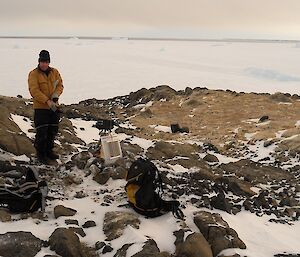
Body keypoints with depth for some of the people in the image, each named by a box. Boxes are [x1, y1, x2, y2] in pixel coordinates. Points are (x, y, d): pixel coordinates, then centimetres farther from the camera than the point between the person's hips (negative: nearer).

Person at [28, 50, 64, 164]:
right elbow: (34, 90, -18)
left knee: (53, 131, 15)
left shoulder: (55, 72, 6)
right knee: (42, 132, -4)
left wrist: (56, 94, -13)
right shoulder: (33, 74, -10)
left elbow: (60, 85, 8)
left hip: (54, 107, 6)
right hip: (41, 107, -5)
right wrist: (47, 101, -25)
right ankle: (41, 154, 10)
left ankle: (49, 151, 31)